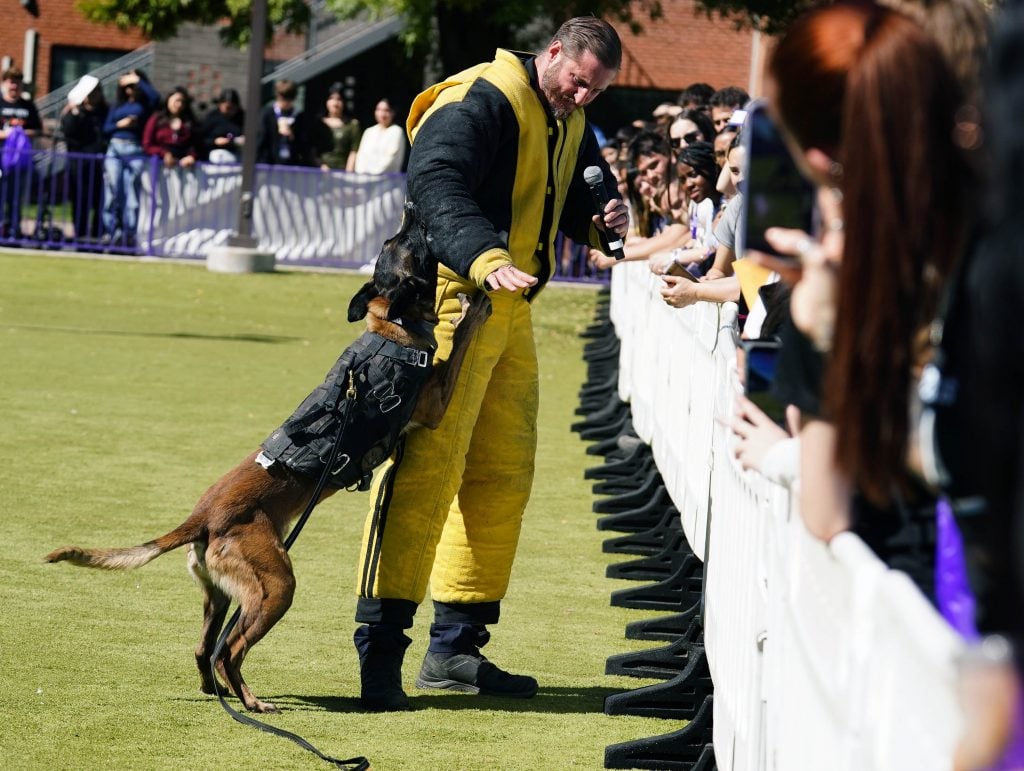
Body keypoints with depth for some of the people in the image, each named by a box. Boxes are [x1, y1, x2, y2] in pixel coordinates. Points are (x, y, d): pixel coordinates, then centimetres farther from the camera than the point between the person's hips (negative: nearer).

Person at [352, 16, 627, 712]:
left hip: (511, 313, 10)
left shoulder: (570, 125, 16)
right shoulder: (482, 100, -14)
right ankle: (380, 648, -18)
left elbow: (581, 201, 28)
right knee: (426, 464, -16)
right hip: (452, 296, -10)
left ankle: (455, 648, 19)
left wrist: (605, 222, 4)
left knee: (505, 473, 11)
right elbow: (436, 184, -27)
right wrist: (486, 259, -41)